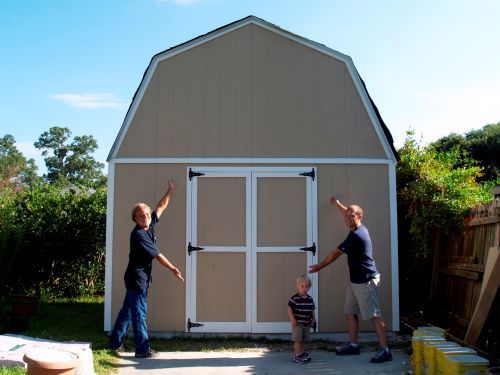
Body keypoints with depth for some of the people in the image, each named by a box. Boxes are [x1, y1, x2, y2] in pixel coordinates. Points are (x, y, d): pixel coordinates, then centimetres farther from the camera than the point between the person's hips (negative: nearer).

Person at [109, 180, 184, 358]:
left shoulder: (150, 226, 3)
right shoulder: (138, 234, -21)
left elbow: (161, 207, 15)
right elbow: (157, 255, -17)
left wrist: (171, 190, 17)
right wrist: (173, 269, -9)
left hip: (140, 278, 9)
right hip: (137, 278, -9)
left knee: (127, 310, 15)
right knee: (139, 313, -3)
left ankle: (115, 342, 25)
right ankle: (143, 349, 3)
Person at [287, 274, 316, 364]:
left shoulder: (310, 299, 6)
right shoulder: (294, 298, -13)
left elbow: (312, 310, 15)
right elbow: (290, 309, -13)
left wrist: (313, 319, 9)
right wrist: (292, 319, -19)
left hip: (307, 323, 6)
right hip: (297, 323, -6)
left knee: (303, 340, 15)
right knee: (298, 340, -5)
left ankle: (302, 353, 26)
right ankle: (297, 356, 0)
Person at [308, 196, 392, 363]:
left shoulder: (356, 235, -19)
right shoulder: (358, 229, 9)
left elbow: (336, 253, -13)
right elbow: (348, 213, 33)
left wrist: (319, 266, -3)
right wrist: (337, 204, 48)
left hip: (366, 281, -10)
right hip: (355, 281, 10)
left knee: (374, 315, -9)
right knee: (350, 312, 12)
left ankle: (385, 350, -7)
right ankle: (353, 345, 20)